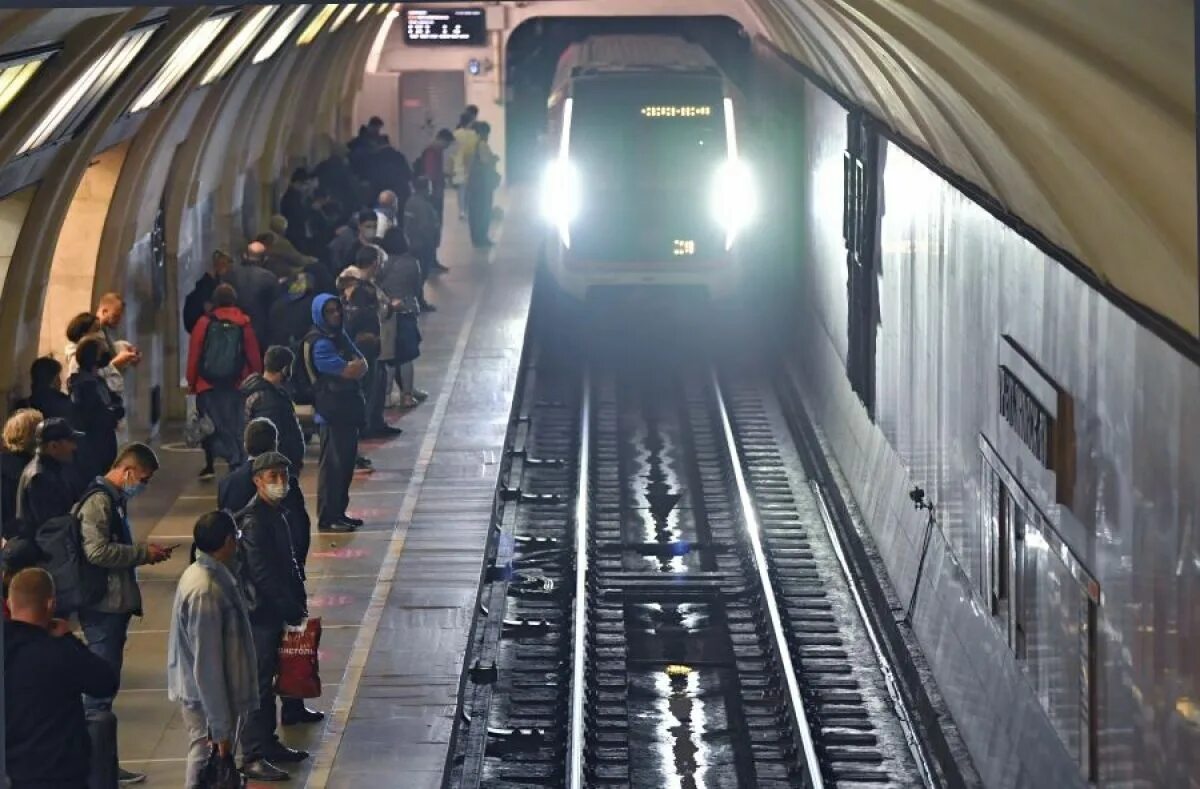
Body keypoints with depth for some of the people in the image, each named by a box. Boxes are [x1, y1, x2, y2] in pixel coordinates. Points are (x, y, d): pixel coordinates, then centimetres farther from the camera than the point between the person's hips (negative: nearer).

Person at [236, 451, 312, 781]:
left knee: (267, 679, 17)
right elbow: (263, 574, -21)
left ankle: (268, 743, 27)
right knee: (258, 683, -6)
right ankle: (252, 757, -4)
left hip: (275, 612, 9)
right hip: (260, 613, -9)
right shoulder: (253, 521, -18)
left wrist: (298, 603, 9)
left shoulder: (276, 513, 12)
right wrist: (292, 610, -15)